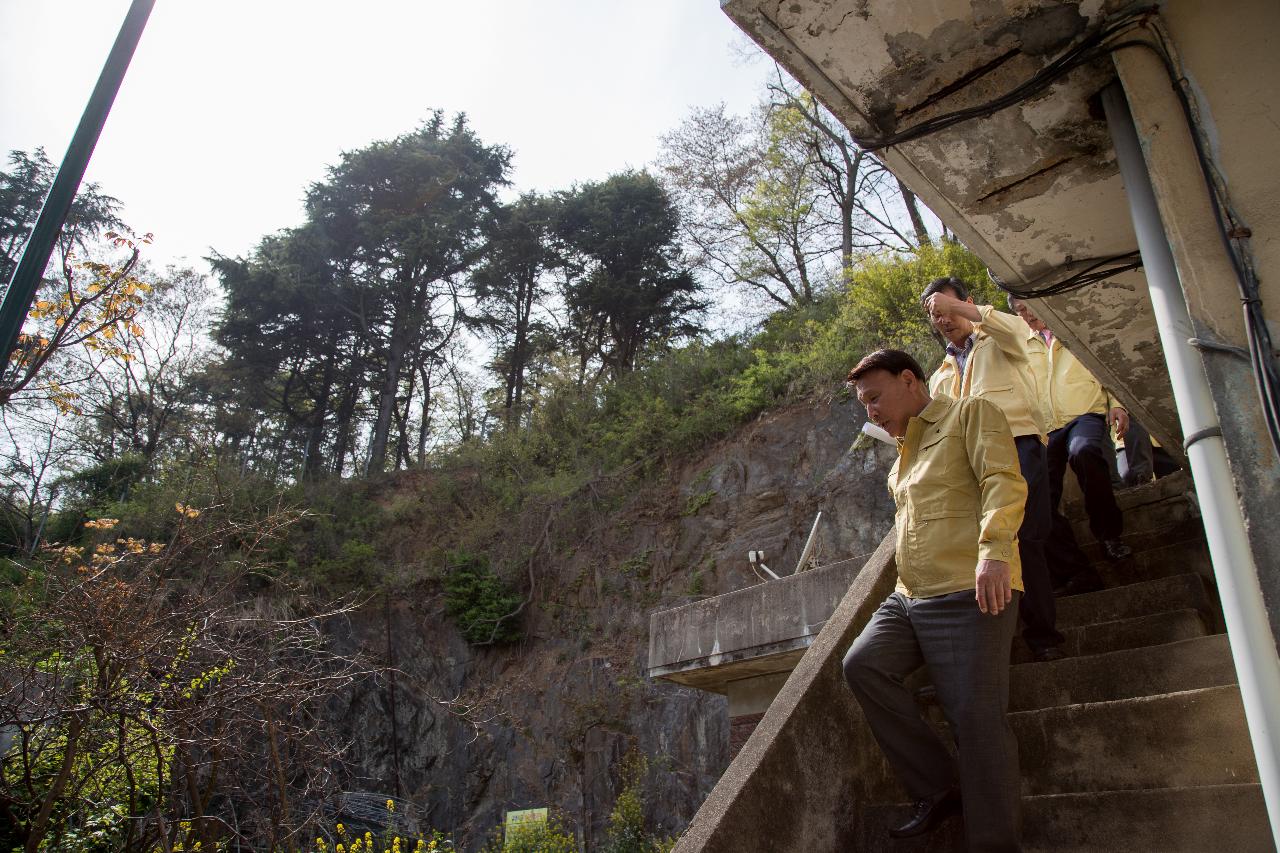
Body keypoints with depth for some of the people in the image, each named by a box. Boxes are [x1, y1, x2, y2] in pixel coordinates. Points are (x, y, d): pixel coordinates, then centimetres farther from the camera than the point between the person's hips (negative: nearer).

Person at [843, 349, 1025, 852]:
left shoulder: (971, 414, 2)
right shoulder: (904, 455, 27)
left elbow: (1003, 481, -13)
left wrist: (993, 550, -28)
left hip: (970, 596, -8)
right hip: (909, 597, 8)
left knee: (975, 717, -10)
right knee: (862, 664, -11)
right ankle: (939, 788, 0)